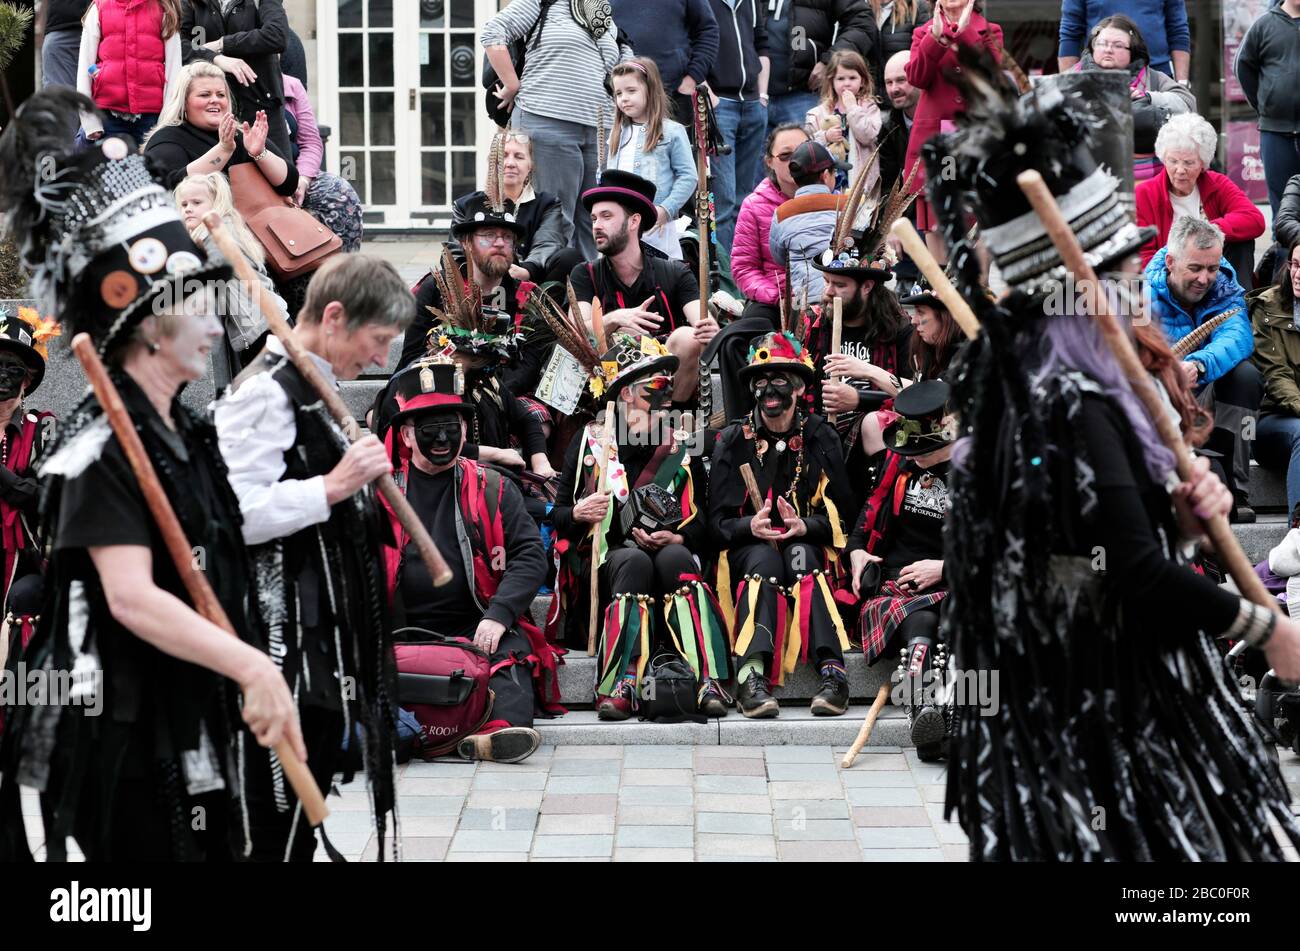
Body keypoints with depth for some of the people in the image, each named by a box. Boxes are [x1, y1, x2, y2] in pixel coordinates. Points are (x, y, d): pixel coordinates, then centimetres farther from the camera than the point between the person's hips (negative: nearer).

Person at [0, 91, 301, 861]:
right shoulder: (101, 447, -15)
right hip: (113, 743, -9)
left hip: (191, 739, 9)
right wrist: (252, 666, -33)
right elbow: (132, 598, -26)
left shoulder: (187, 434, 13)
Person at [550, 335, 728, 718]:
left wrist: (678, 538, -12)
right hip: (602, 561, -1)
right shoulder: (590, 442, 11)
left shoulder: (681, 449, 17)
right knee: (634, 561, -36)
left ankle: (708, 680, -48)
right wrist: (577, 514, -14)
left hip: (671, 552, 2)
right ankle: (621, 682, -50)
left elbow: (703, 524, 10)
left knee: (675, 558, -34)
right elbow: (557, 513, 10)